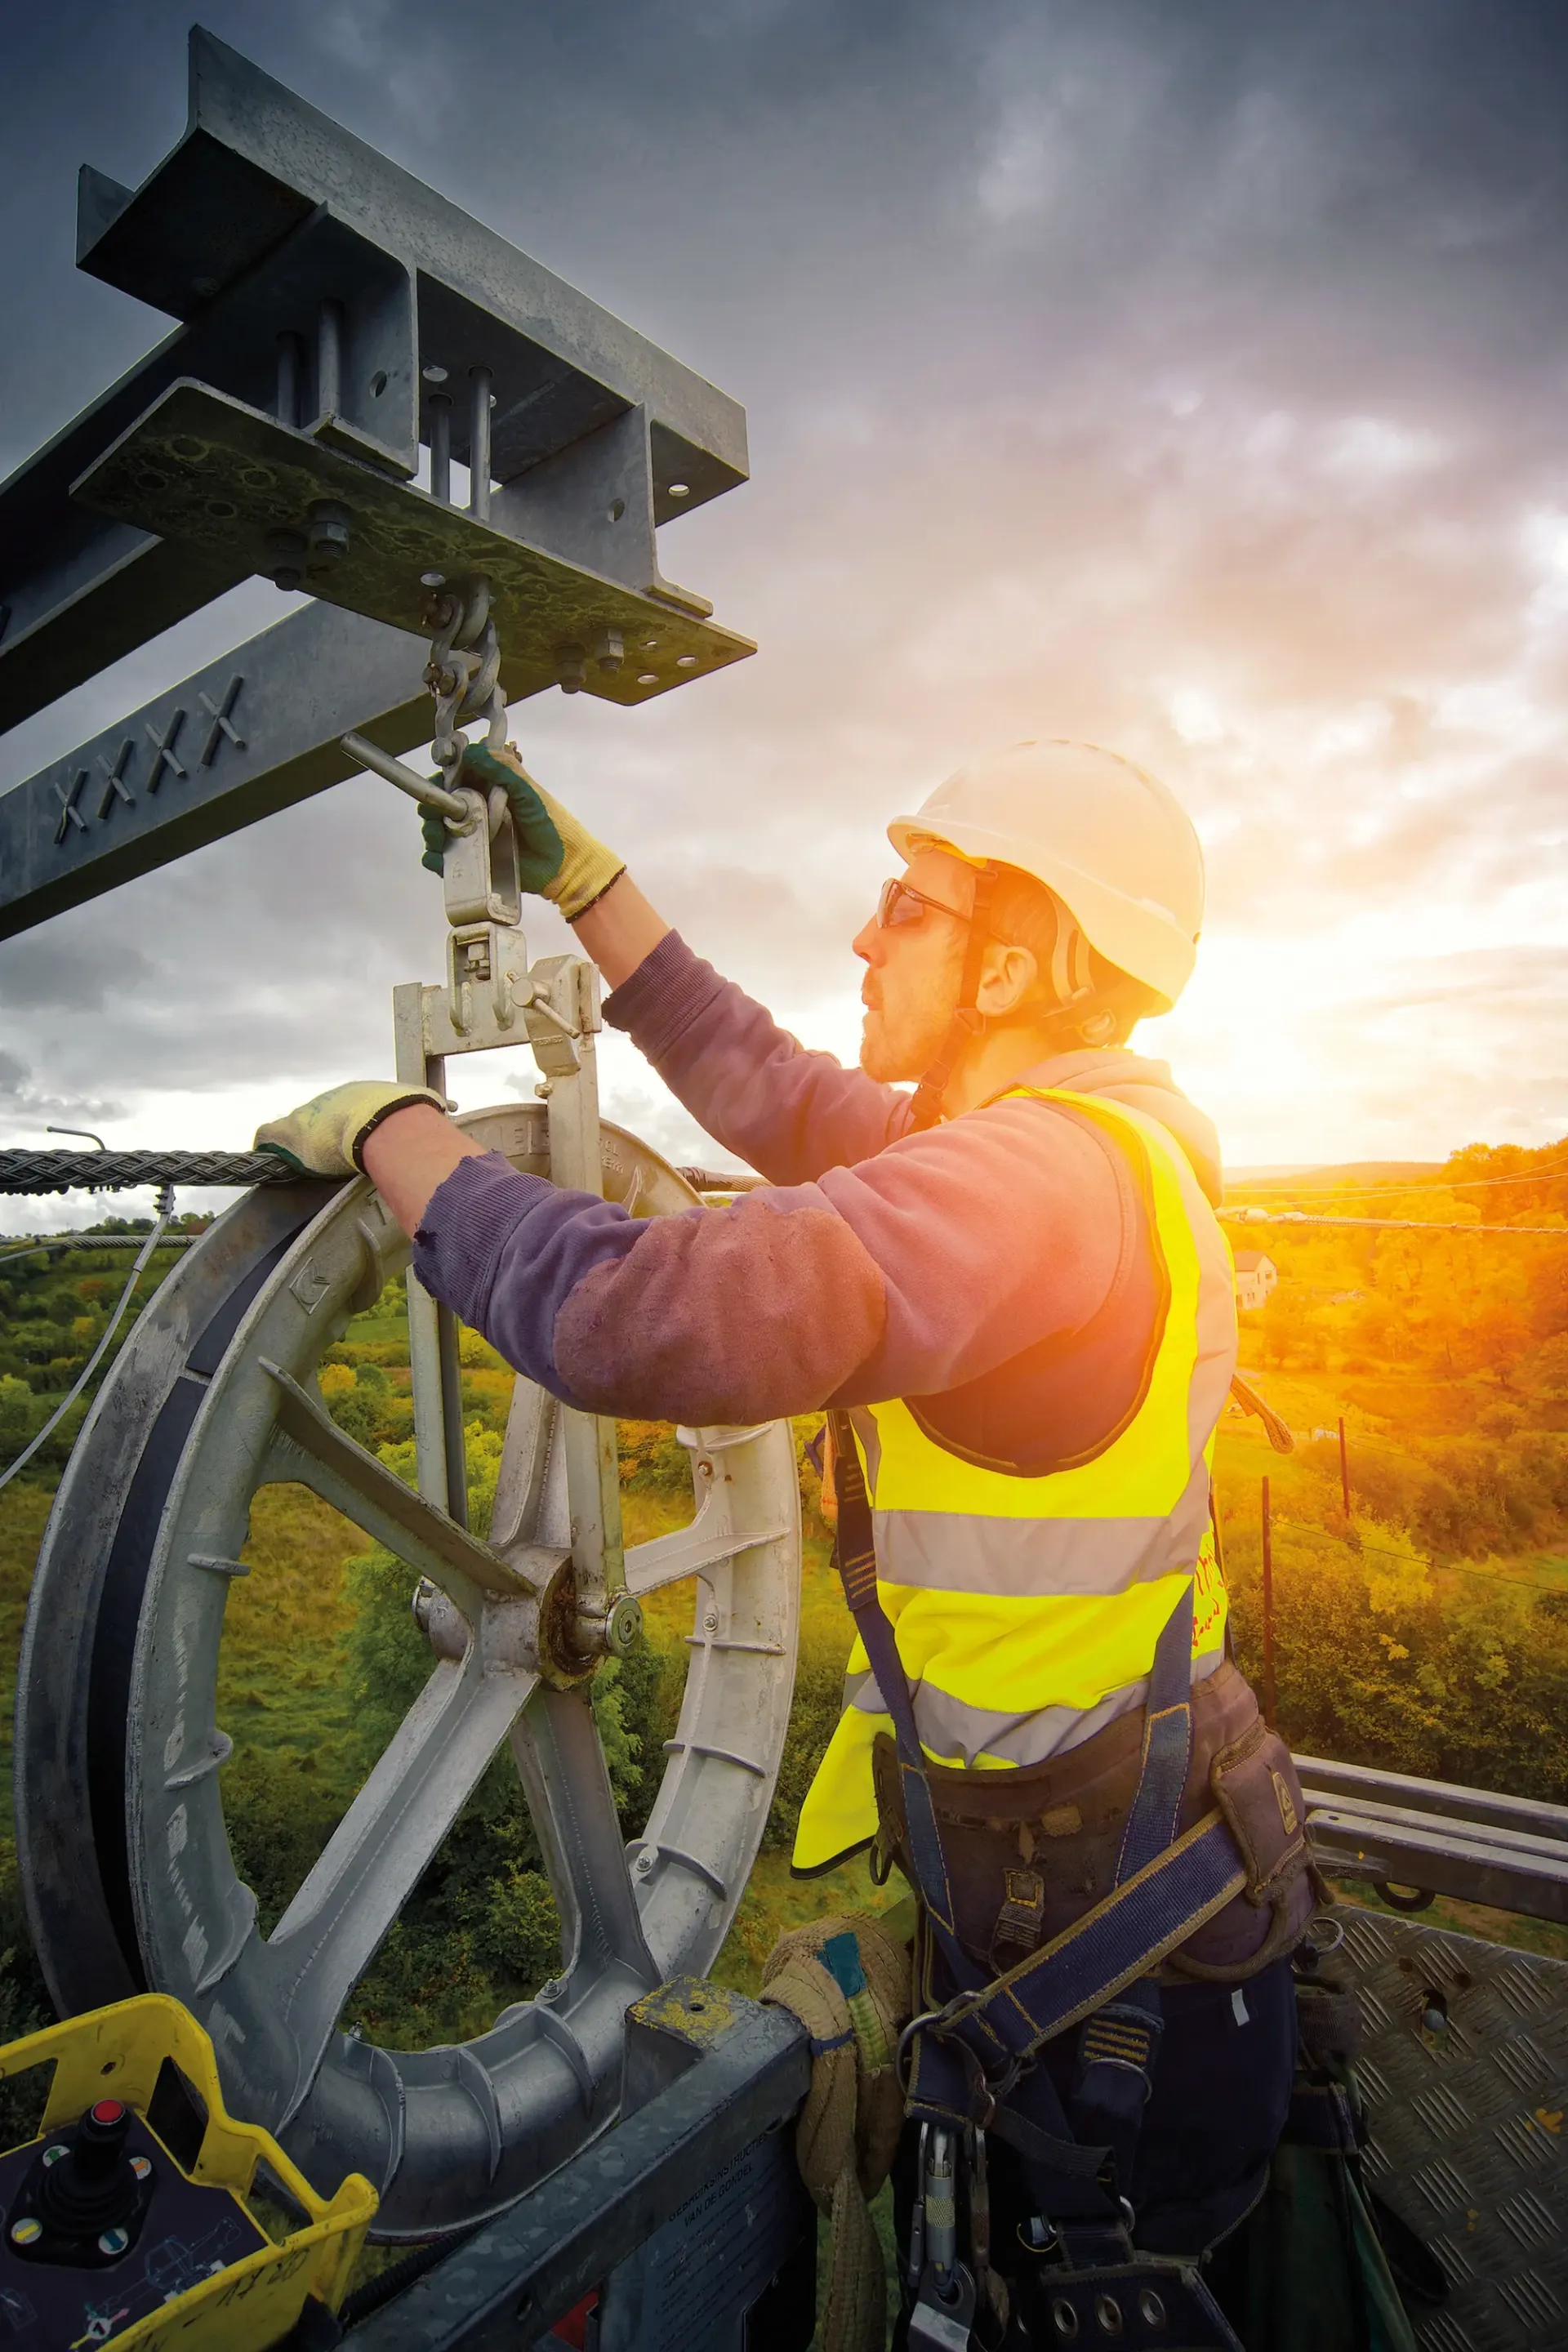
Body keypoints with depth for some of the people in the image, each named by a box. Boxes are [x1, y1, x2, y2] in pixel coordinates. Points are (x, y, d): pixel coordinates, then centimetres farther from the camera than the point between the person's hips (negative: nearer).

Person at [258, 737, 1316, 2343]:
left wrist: (391, 1130, -23)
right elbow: (777, 1097, 6)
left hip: (1110, 1916, -8)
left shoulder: (1039, 1177, -32)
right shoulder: (1052, 1142, 1)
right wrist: (581, 878, 7)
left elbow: (642, 1318, -40)